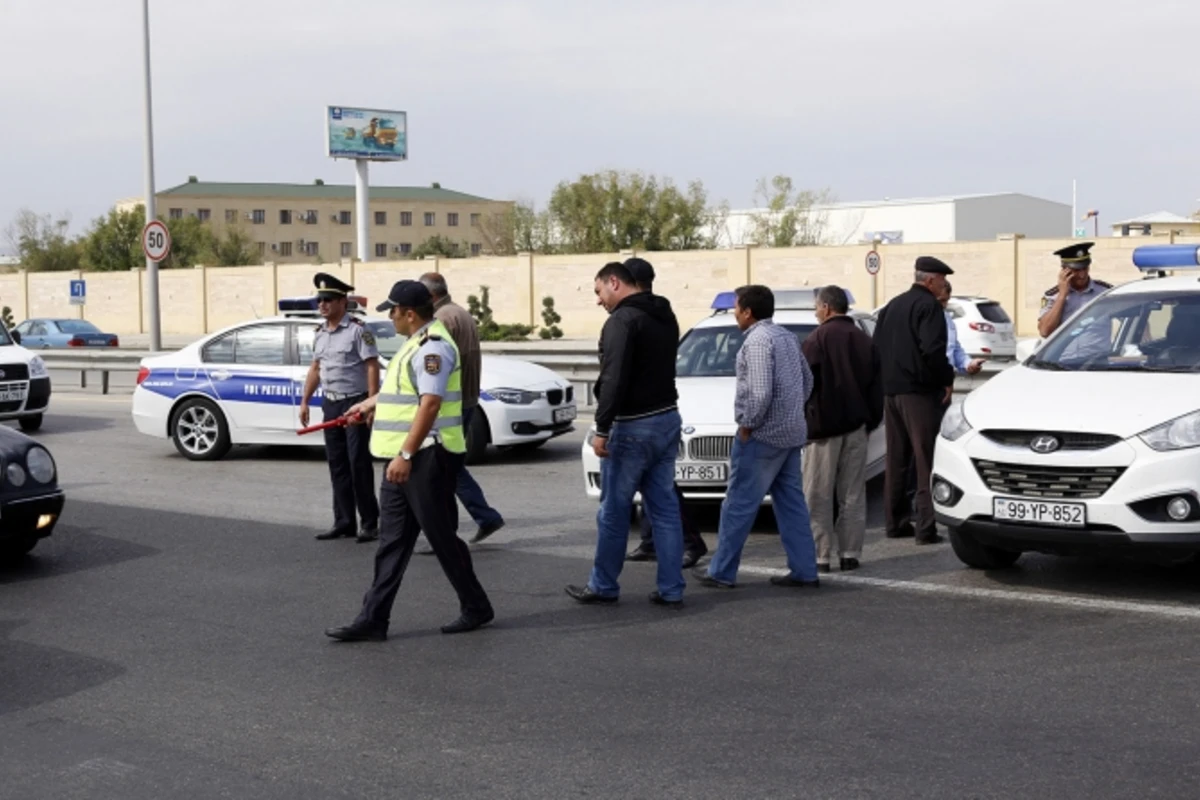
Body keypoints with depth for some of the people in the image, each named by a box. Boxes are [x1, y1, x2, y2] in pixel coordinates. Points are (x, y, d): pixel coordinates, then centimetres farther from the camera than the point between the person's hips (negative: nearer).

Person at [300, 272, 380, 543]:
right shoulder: (319, 333, 12)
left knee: (359, 464, -6)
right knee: (337, 465, 8)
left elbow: (372, 367, -14)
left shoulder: (357, 330, -10)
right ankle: (344, 522, 15)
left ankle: (370, 524, 0)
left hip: (355, 403, -7)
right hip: (330, 404, 7)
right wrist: (305, 401, 14)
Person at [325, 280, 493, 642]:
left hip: (426, 458, -10)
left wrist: (406, 455, -28)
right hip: (404, 459, 10)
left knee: (442, 537, 0)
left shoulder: (432, 346, -18)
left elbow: (430, 404, -26)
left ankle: (476, 608, 16)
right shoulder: (418, 342, 15)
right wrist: (370, 403, 47)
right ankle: (372, 620, 9)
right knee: (392, 541, 8)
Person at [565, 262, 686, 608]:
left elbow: (614, 379, -23)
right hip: (667, 420, 8)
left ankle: (603, 586, 13)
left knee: (614, 511, 3)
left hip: (633, 427, -8)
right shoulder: (665, 316, 13)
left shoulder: (622, 320, -15)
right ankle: (671, 590, 10)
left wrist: (601, 429, -22)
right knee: (665, 509, 9)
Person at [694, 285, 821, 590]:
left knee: (739, 504, -1)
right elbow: (808, 381, 20)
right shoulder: (787, 336, 14)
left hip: (763, 436, -9)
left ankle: (721, 572, 5)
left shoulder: (758, 340, -16)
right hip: (791, 434, 9)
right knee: (791, 502, 11)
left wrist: (746, 425, -12)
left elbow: (759, 392, -24)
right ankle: (804, 571, 12)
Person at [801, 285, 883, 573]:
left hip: (823, 426, -6)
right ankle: (850, 554, 10)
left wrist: (802, 420, -2)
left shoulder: (817, 339, -10)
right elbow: (875, 387, 12)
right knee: (852, 496, 9)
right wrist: (871, 420, 17)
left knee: (818, 498, -1)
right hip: (856, 426, 6)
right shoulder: (864, 340, 10)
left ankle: (820, 556, -3)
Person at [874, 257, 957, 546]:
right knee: (926, 460, -5)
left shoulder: (892, 306, 15)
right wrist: (947, 380, -11)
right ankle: (926, 527, -8)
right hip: (919, 392, -8)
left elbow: (877, 347, 16)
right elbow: (932, 349, -21)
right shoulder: (929, 306, -10)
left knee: (895, 460, 13)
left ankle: (894, 522, 16)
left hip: (890, 391, 8)